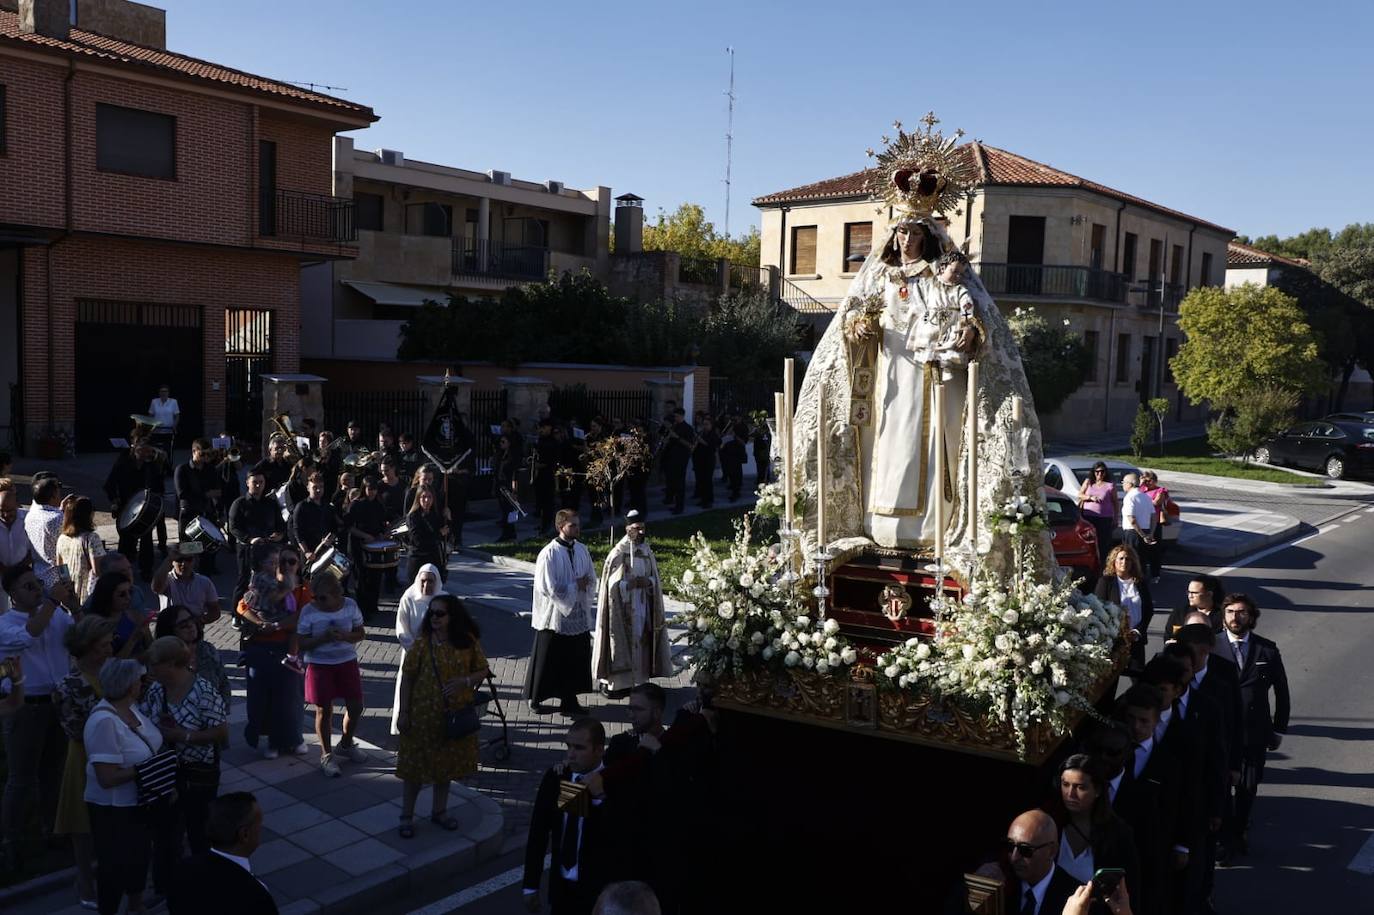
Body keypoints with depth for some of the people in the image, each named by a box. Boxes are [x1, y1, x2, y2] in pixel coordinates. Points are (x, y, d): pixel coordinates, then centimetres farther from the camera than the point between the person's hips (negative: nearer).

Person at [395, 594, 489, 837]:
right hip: (423, 714, -3)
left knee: (447, 763, 17)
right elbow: (407, 678, -7)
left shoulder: (469, 642, -5)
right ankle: (407, 816, 23)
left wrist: (465, 681, -18)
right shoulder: (422, 643, -11)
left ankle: (439, 811, 35)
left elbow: (483, 671, 2)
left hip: (456, 714, 3)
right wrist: (403, 712, -8)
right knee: (416, 763, 7)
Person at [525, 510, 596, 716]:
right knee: (548, 660, 4)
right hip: (554, 616, -6)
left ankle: (569, 699, 20)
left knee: (576, 659, 9)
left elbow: (592, 578, 11)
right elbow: (549, 587, -18)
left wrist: (584, 583, -12)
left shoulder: (581, 550, 5)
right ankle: (536, 698, 19)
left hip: (578, 616, 6)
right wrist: (576, 586, -12)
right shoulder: (550, 553, -15)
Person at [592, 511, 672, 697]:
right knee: (623, 643, -3)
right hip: (624, 608, -5)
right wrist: (632, 583, -20)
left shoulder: (647, 551, 7)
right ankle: (618, 683, 4)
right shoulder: (618, 553, -10)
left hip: (643, 605, 5)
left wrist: (648, 581, -9)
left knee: (640, 642, 7)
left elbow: (656, 579, 12)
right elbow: (611, 583, -11)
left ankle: (635, 679, 17)